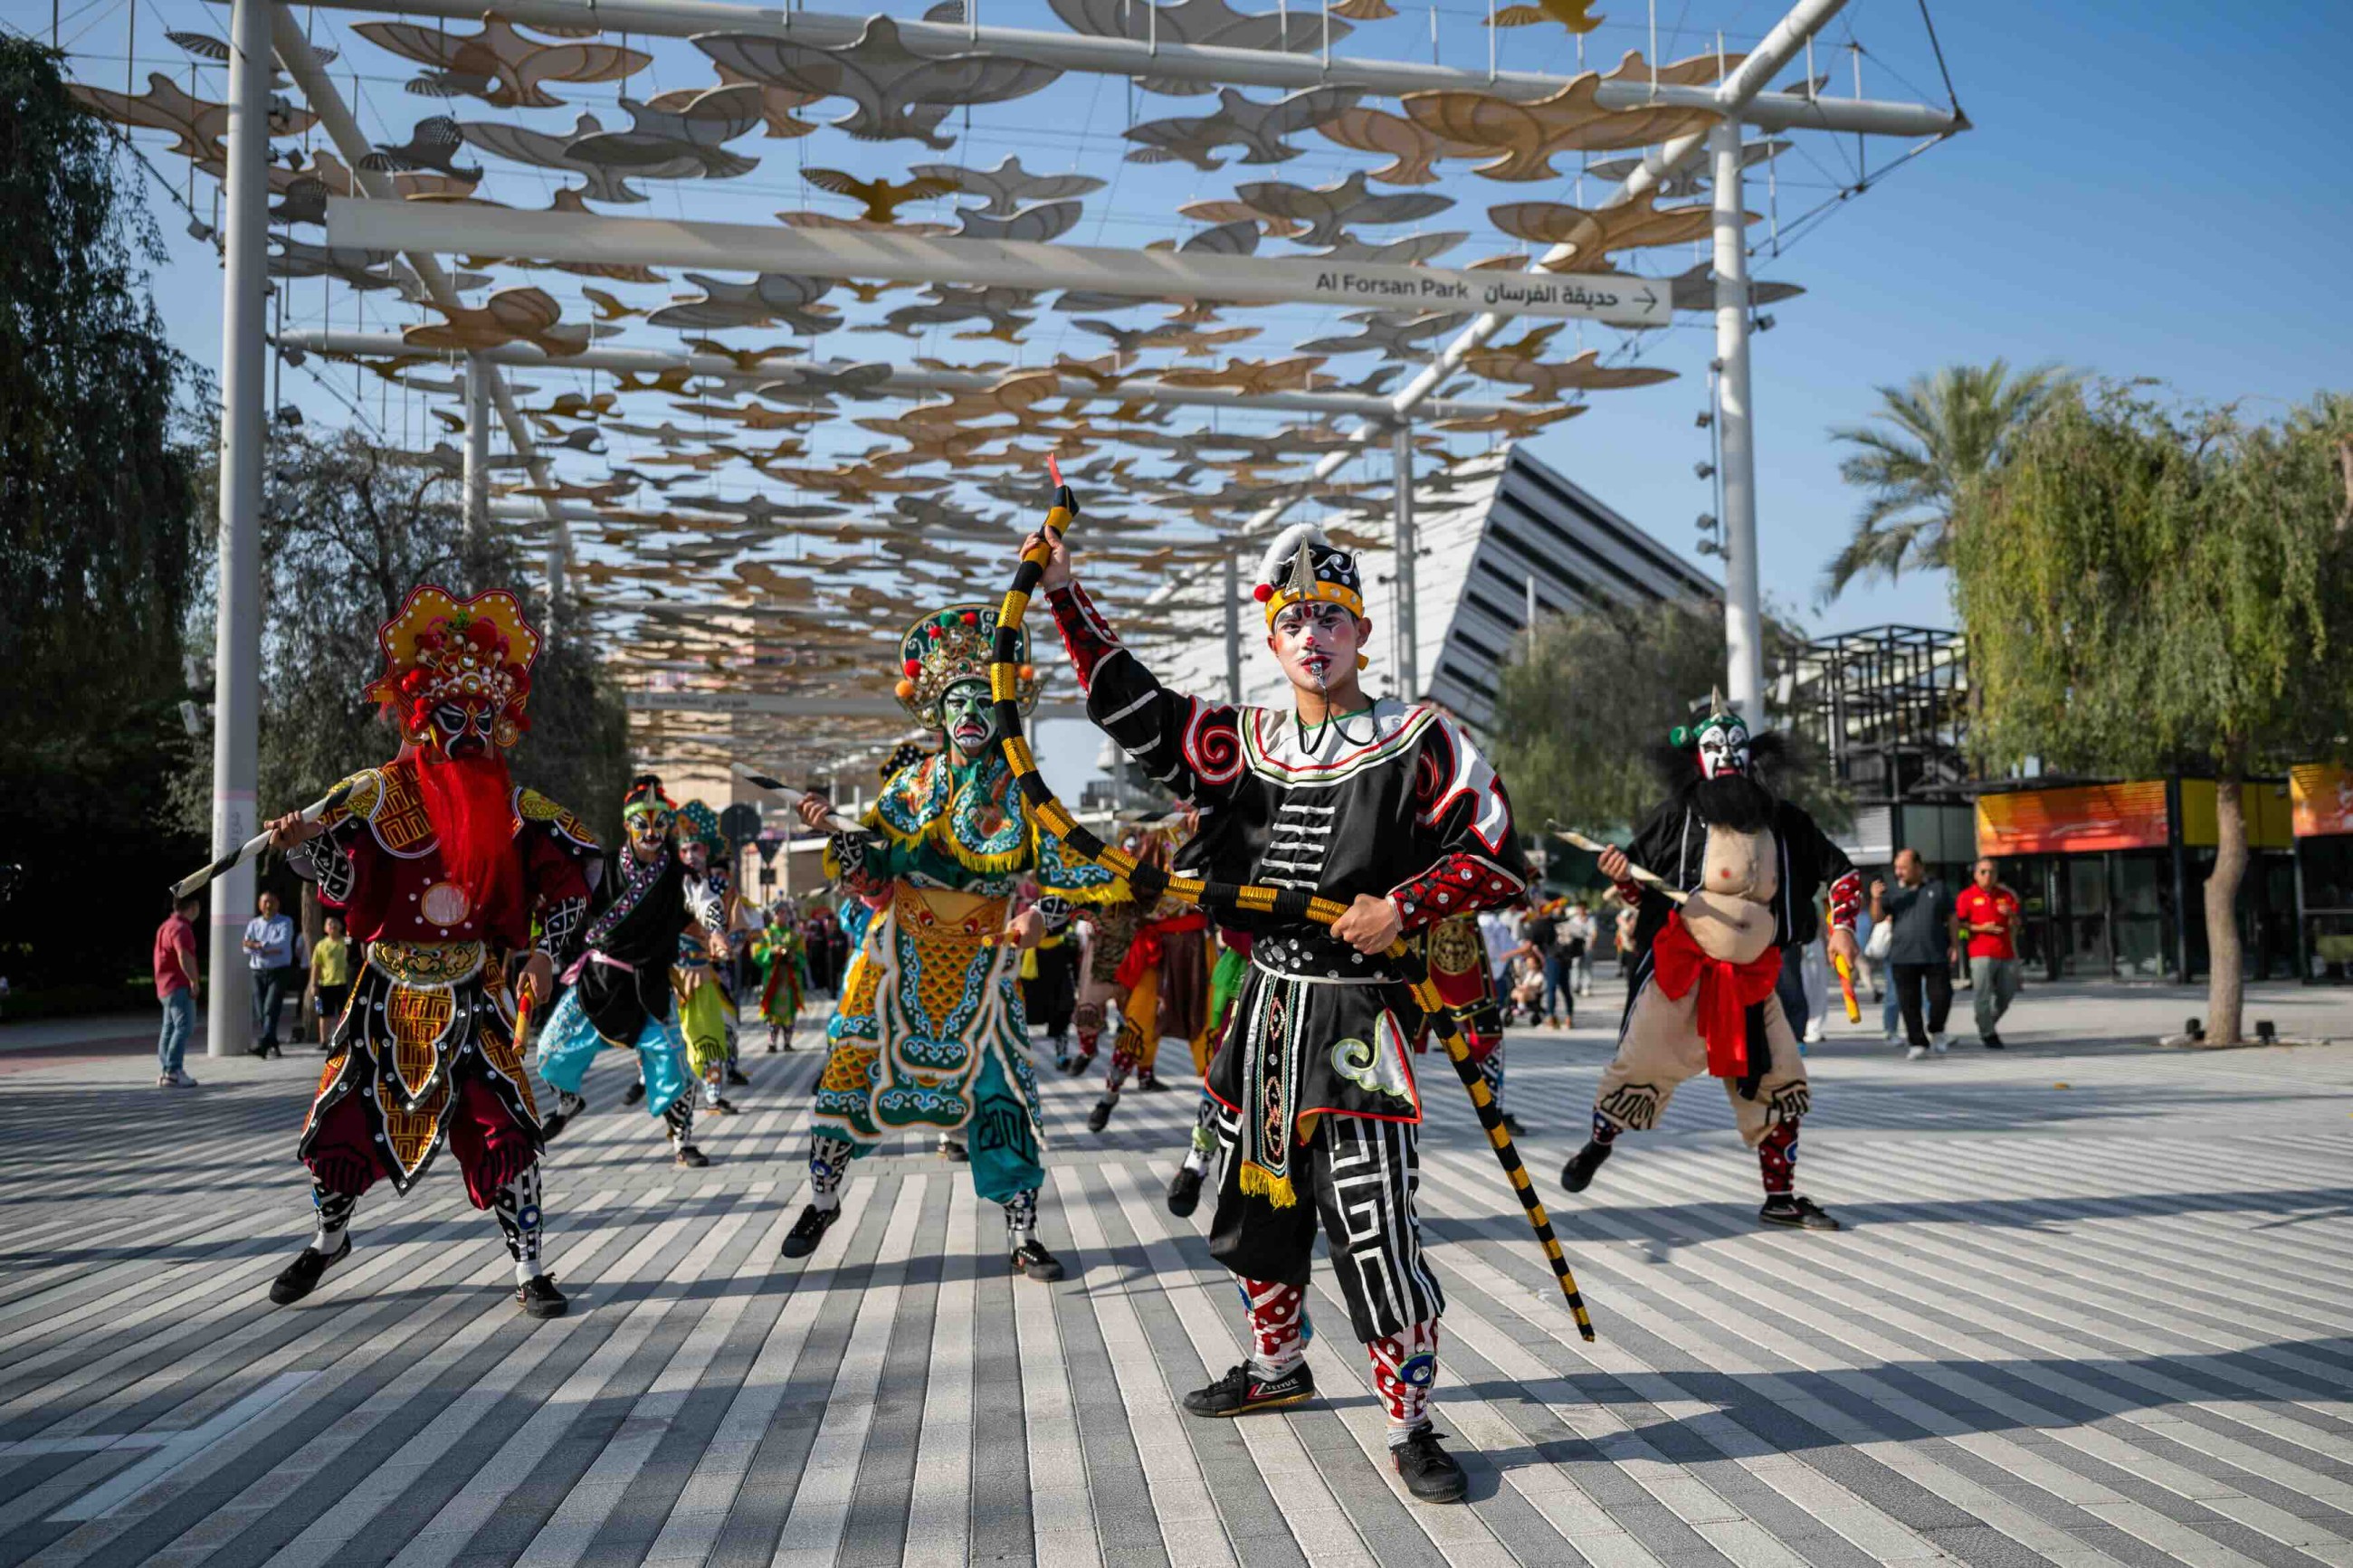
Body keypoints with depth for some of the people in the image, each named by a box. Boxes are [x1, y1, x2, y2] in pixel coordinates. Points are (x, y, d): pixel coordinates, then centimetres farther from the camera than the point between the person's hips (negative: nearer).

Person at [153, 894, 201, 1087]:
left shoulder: (167, 925, 18)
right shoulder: (181, 928, -16)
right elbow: (185, 957, -29)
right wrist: (195, 982, -21)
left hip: (166, 986, 11)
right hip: (179, 986, -11)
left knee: (170, 1028, 14)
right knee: (184, 1027, -13)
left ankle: (163, 1071, 17)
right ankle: (172, 1072, -18)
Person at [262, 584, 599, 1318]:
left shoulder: (511, 805, 2)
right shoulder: (380, 791, 0)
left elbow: (577, 865, 6)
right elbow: (345, 885, -2)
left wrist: (545, 951, -3)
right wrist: (305, 841, -22)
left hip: (471, 997, 0)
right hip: (388, 993, 1)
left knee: (504, 1126, -10)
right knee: (339, 1120, 6)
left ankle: (529, 1270, 3)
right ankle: (330, 1238, 36)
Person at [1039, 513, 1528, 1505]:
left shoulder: (1419, 741, -5)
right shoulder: (1248, 744, 9)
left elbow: (1500, 860, -6)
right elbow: (1132, 708, 9)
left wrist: (1400, 907, -18)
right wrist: (1065, 595, 4)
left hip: (1357, 1020, -6)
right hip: (1264, 1009, 6)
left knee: (1373, 1225, -9)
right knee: (1257, 1202, 18)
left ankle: (1410, 1425, 7)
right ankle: (1276, 1366, 41)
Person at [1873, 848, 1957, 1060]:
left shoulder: (1937, 887, 7)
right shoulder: (1894, 892, 8)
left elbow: (1951, 917, 10)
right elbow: (1878, 917, 1)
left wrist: (1953, 945, 4)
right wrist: (1876, 899, -18)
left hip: (1936, 955, -1)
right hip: (1903, 957, 1)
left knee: (1941, 996, -5)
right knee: (1910, 1004, 0)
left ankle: (1936, 1032, 21)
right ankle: (1918, 1044, 8)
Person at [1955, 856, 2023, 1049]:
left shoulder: (2006, 895, 14)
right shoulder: (1967, 896, 2)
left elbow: (2015, 925, 13)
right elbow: (1958, 924, -3)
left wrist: (2010, 914, -9)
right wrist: (1980, 928, -16)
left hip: (2006, 953, 5)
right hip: (1981, 953, -5)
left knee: (2007, 995, 8)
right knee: (1983, 995, -9)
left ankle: (1989, 1024, 29)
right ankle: (1988, 1035, -2)